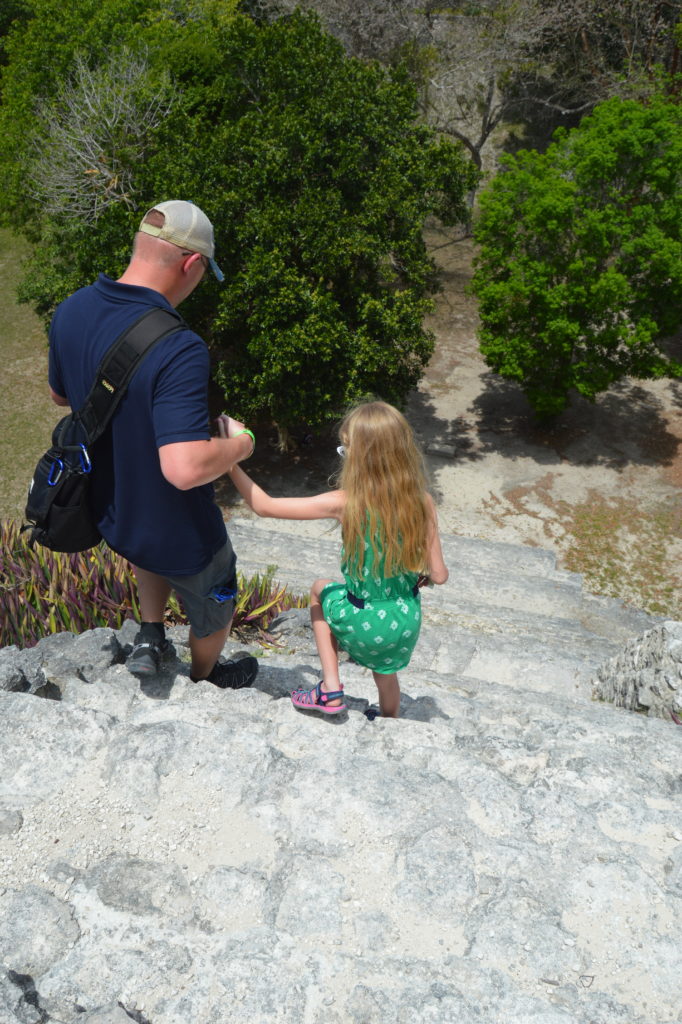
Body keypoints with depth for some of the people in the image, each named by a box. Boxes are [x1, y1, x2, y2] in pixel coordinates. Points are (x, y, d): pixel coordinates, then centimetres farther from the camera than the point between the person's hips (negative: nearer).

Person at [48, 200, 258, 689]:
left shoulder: (71, 310, -11)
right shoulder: (178, 350, -35)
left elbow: (60, 394, 7)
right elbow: (185, 468, -41)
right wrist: (241, 444, -21)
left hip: (108, 512, 6)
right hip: (181, 537, -6)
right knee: (214, 606, 26)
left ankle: (150, 636, 37)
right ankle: (205, 678, 52)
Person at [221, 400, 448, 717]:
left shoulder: (345, 504, -24)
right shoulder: (422, 503, -16)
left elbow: (263, 505, -18)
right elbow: (438, 574, -9)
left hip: (363, 624, -3)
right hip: (406, 622, 3)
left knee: (319, 589, 28)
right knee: (386, 675, 33)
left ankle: (331, 689, 26)